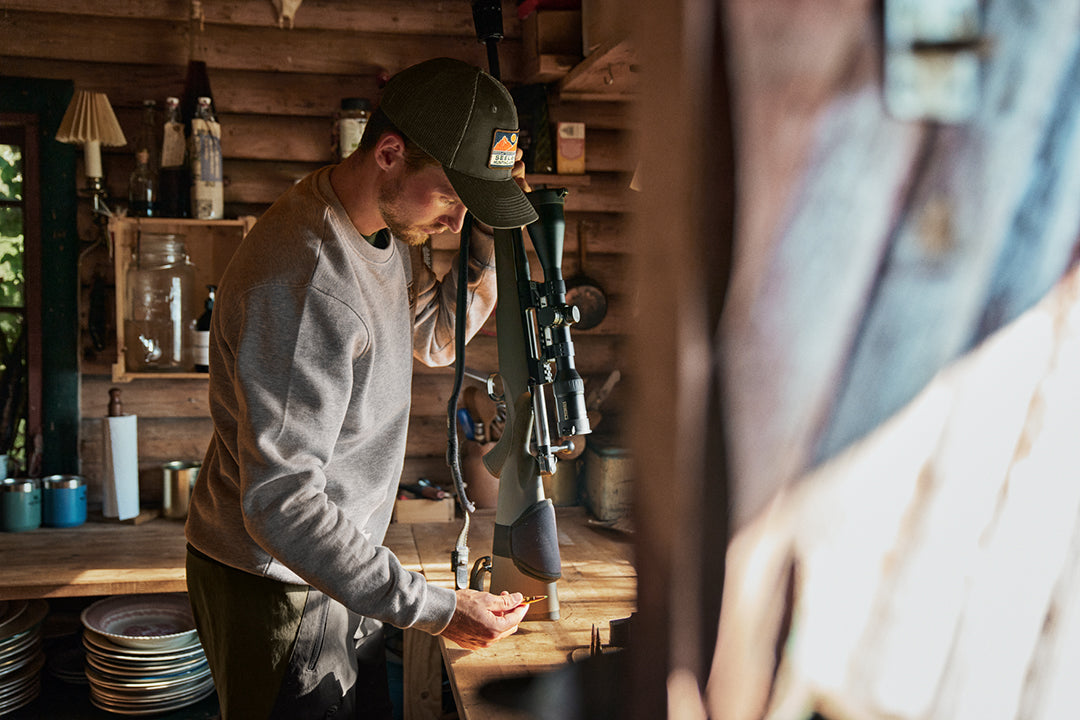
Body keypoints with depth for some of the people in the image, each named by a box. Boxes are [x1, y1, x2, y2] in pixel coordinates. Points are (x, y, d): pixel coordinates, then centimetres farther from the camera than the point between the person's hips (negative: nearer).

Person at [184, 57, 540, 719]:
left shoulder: (387, 225, 0)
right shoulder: (302, 281, -30)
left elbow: (436, 338, 16)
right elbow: (282, 507, -32)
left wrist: (484, 237, 0)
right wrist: (435, 609, -31)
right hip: (276, 586, -9)